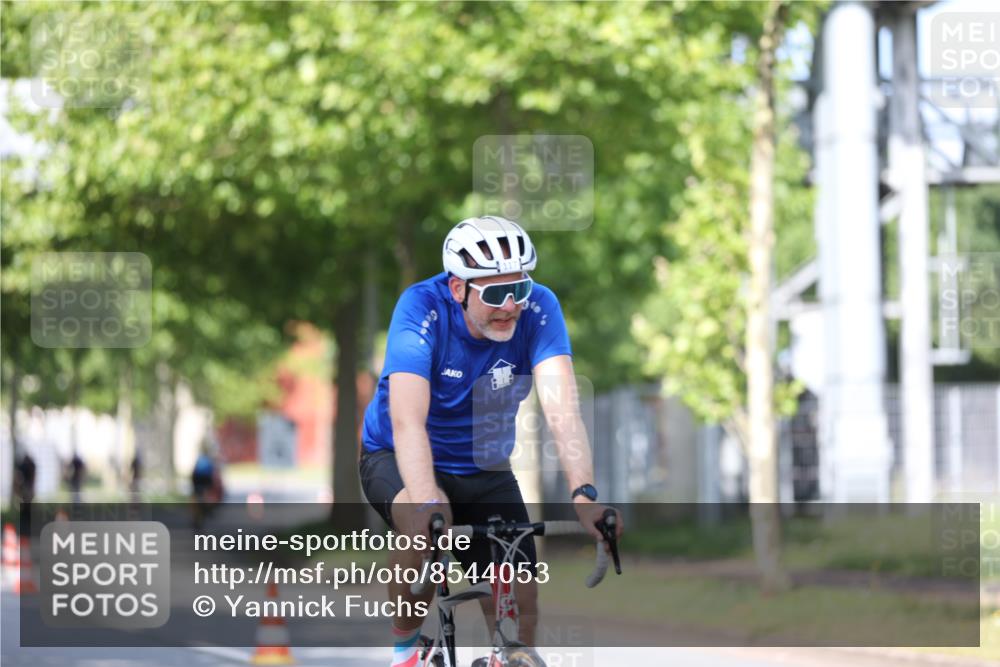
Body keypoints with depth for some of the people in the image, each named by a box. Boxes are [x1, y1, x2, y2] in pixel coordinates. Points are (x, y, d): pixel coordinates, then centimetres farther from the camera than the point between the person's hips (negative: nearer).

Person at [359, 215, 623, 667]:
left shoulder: (538, 309, -21)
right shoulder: (422, 308, -28)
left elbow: (561, 408, -32)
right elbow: (407, 420, -39)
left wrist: (583, 493, -48)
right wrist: (428, 503, -55)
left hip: (484, 470, 3)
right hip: (398, 460, -3)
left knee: (519, 600, -11)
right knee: (427, 523, -35)